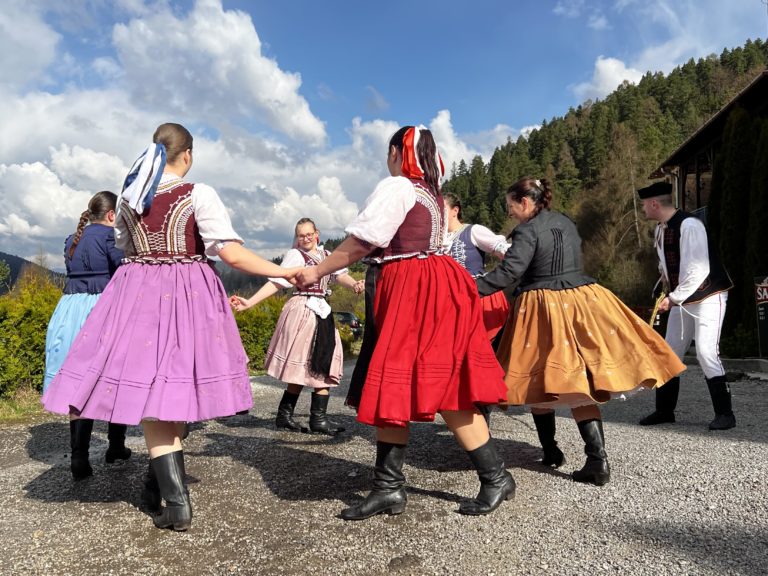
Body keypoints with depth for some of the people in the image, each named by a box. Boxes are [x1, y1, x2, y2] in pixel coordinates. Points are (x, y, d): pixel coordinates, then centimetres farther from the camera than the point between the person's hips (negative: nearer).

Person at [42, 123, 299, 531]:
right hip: (187, 297, -3)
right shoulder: (199, 195, -8)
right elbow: (232, 254, -16)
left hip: (137, 296, 3)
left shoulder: (128, 195, 7)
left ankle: (176, 501, -2)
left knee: (148, 395, 3)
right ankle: (159, 486, 27)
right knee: (174, 393, 12)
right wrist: (286, 272, -8)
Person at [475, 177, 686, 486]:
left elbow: (509, 272, -22)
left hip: (544, 309, -6)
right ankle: (597, 459, -3)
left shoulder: (527, 231, -10)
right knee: (579, 384, 6)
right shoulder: (567, 223, 13)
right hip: (581, 301, 6)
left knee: (538, 381, 11)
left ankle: (550, 451, 19)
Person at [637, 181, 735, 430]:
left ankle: (725, 413, 3)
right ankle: (665, 410, 20)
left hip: (707, 297, -9)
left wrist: (673, 298, -21)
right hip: (680, 299, 9)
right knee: (669, 353, 9)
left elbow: (698, 270, -26)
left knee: (706, 353, -12)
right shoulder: (661, 229, 5)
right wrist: (669, 294, 4)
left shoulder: (689, 225, -22)